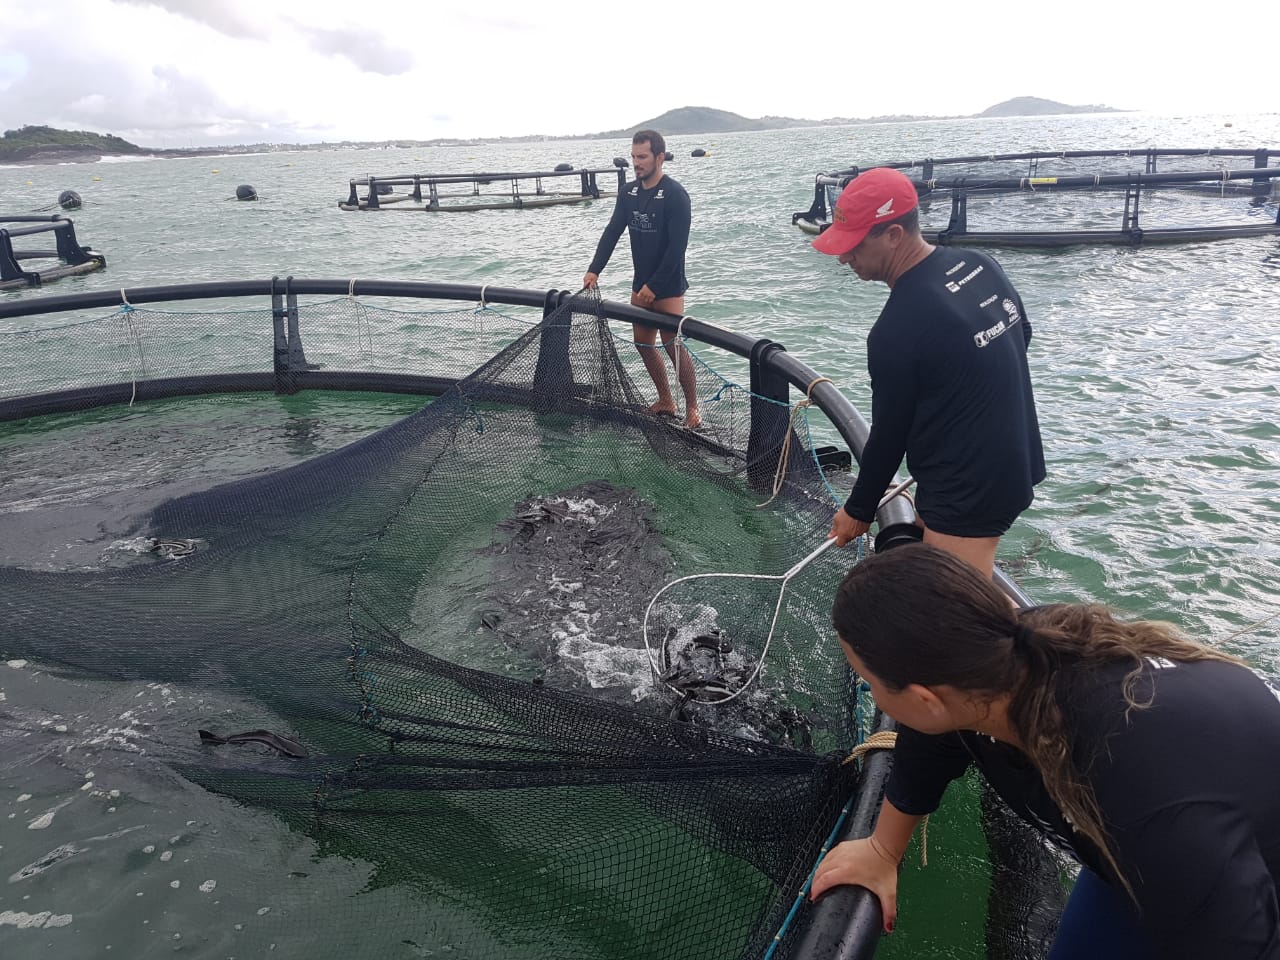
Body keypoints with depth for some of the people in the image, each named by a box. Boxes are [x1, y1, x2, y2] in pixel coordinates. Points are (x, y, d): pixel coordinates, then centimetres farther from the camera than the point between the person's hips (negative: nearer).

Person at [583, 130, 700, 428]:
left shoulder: (675, 195, -15)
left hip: (668, 286, -7)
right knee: (643, 343, 11)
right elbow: (612, 232, 5)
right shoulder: (629, 192, 6)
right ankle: (665, 401, 26)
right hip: (641, 284, 7)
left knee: (675, 347, -8)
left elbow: (677, 246, -18)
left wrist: (654, 286, -19)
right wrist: (594, 269, -7)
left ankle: (692, 409, 4)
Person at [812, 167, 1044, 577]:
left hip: (966, 497, -9)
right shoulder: (981, 265, 0)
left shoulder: (897, 328, -23)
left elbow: (890, 433, -12)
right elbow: (1021, 336, 16)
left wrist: (859, 511, 3)